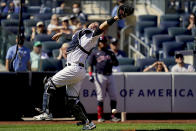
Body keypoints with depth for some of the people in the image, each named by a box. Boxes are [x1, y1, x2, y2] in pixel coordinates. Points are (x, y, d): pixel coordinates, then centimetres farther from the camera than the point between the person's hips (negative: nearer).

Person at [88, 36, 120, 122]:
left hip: (109, 76, 4)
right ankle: (100, 117, 1)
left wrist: (112, 61, -8)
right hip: (100, 76, -4)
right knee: (100, 97, -4)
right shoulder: (94, 53, 6)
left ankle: (113, 116, 5)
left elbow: (116, 63, 15)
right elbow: (90, 65, 1)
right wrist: (90, 75, -13)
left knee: (114, 96, -1)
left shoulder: (110, 53, 17)